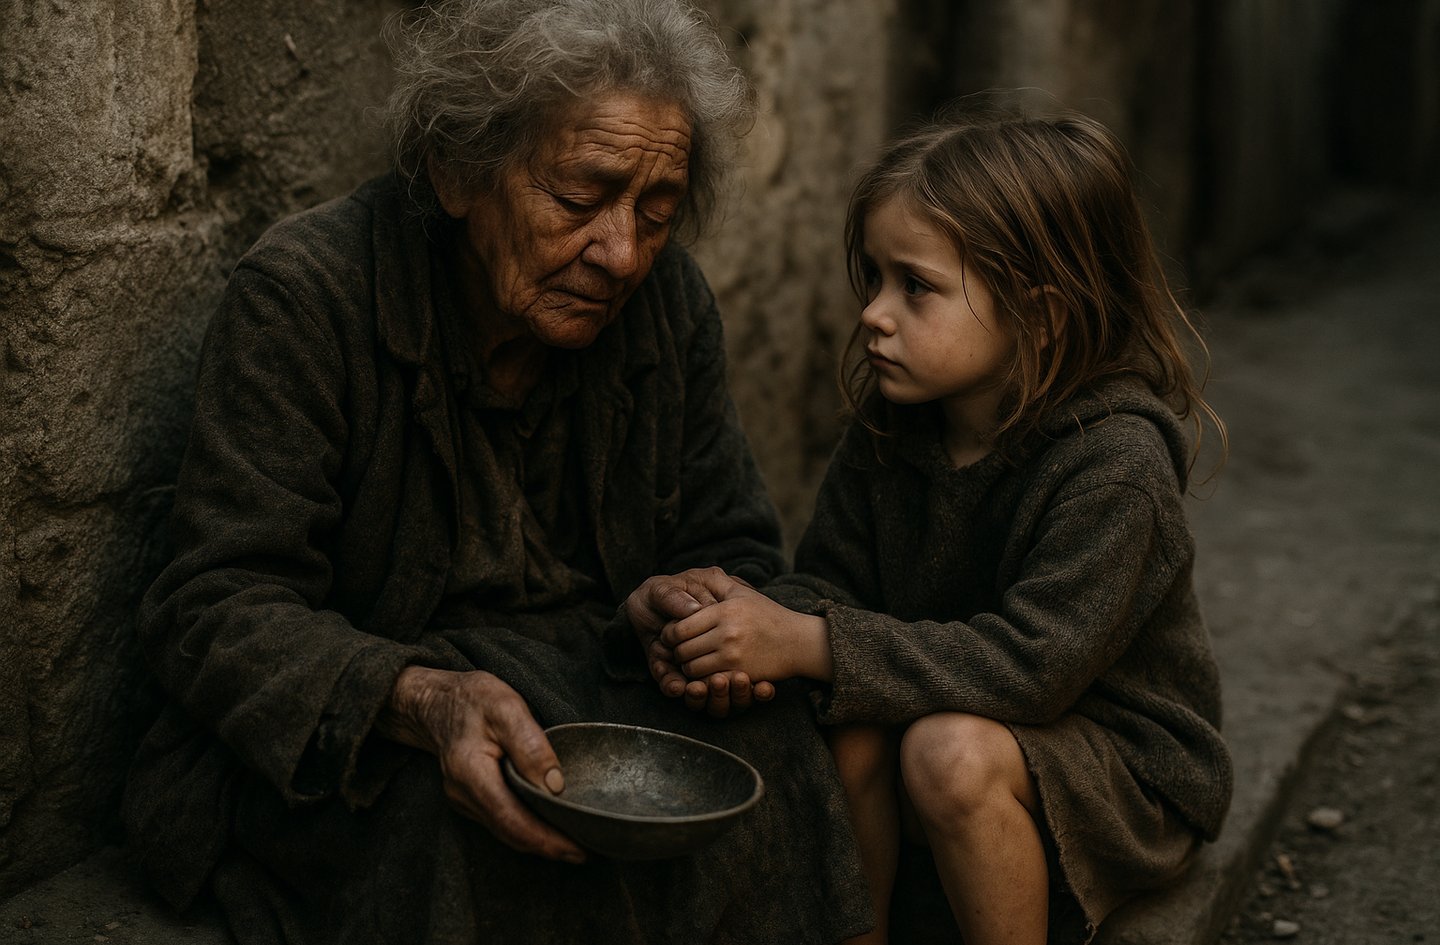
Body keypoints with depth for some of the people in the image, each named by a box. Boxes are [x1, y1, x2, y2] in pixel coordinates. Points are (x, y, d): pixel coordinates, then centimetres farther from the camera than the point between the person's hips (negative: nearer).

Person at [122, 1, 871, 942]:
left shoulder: (669, 302, -1)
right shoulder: (304, 296, -17)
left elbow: (733, 548, 9)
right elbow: (218, 608, -20)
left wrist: (704, 606, -19)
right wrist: (422, 703, -39)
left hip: (592, 672, 5)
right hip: (336, 741, -4)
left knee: (768, 745, -23)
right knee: (465, 828, -37)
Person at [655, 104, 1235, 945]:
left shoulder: (1114, 462, -26)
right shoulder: (888, 431, -5)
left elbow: (1030, 663, -32)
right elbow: (830, 583, -1)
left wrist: (809, 645, -36)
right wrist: (760, 618, -27)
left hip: (1125, 760, -5)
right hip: (954, 703, 6)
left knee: (954, 750, -32)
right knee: (842, 726, -24)